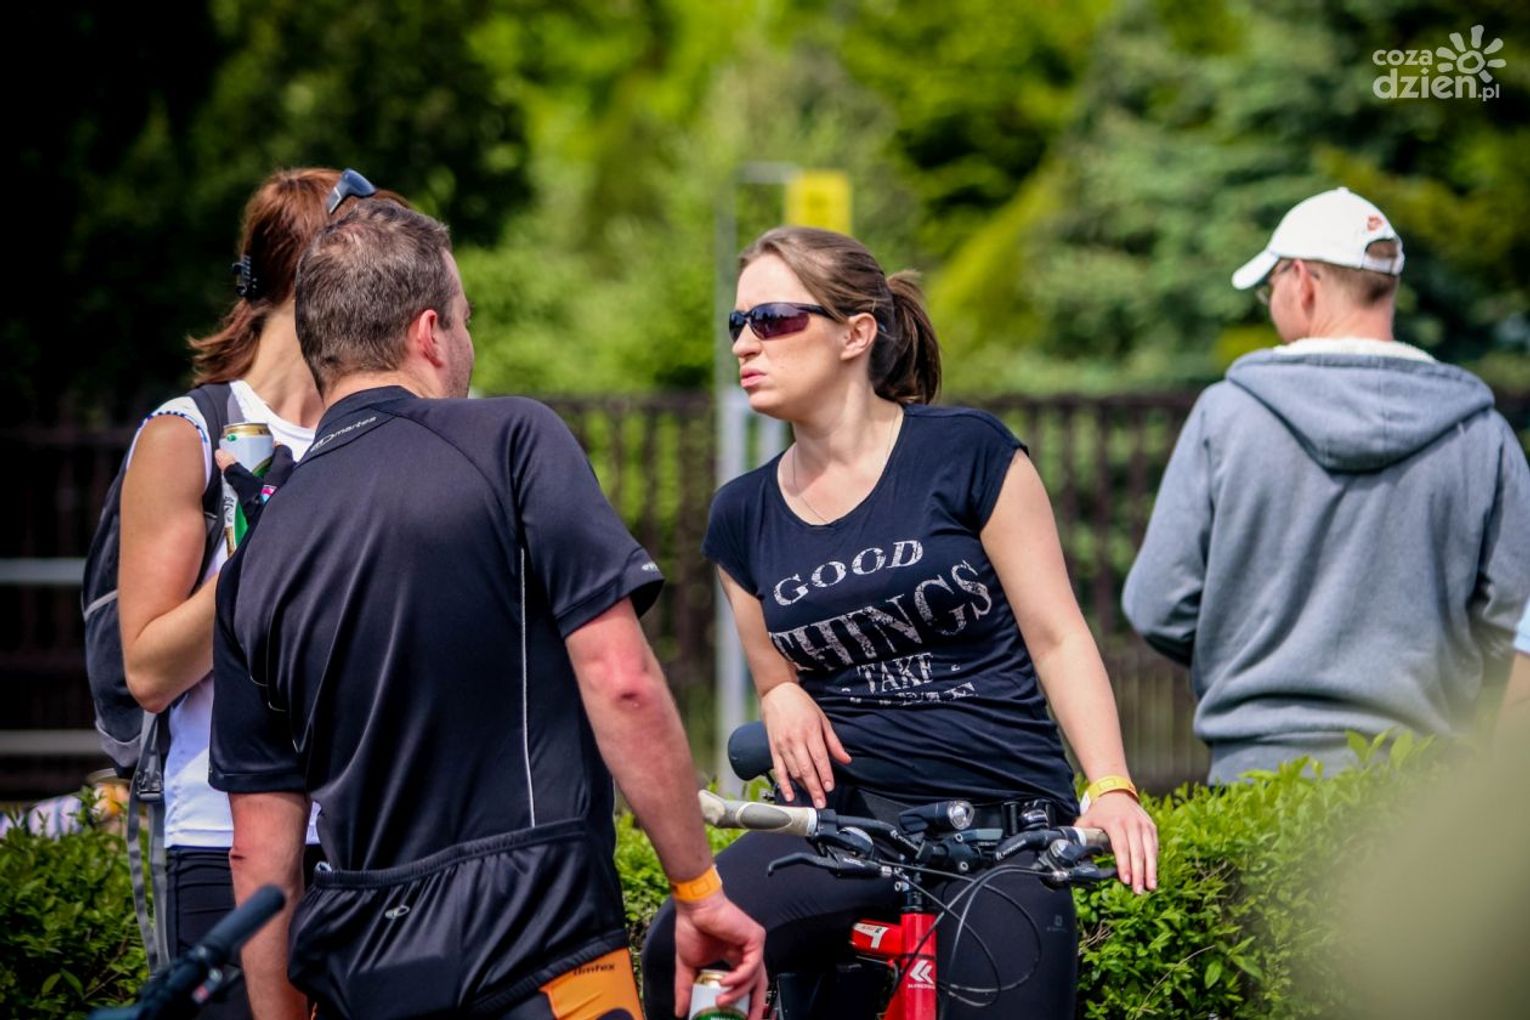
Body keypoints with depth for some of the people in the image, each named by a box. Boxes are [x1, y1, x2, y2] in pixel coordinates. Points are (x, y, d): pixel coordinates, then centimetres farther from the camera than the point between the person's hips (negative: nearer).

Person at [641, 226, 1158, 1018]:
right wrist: (781, 697, -3)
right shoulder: (745, 513, 10)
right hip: (847, 808, 3)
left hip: (1003, 813, -3)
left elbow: (1056, 636, -2)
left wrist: (1111, 789, -14)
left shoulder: (967, 454, -2)